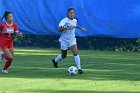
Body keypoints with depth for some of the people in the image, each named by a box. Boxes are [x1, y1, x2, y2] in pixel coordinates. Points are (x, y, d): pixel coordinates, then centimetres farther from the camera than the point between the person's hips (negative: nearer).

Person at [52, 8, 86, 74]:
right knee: (64, 56, 13)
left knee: (75, 53, -17)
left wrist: (80, 28, 19)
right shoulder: (64, 21, -17)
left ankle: (79, 68, -18)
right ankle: (55, 61, 44)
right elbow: (59, 29, -28)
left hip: (72, 40, 3)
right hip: (64, 41, -3)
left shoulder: (75, 20, 2)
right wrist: (66, 28, -43)